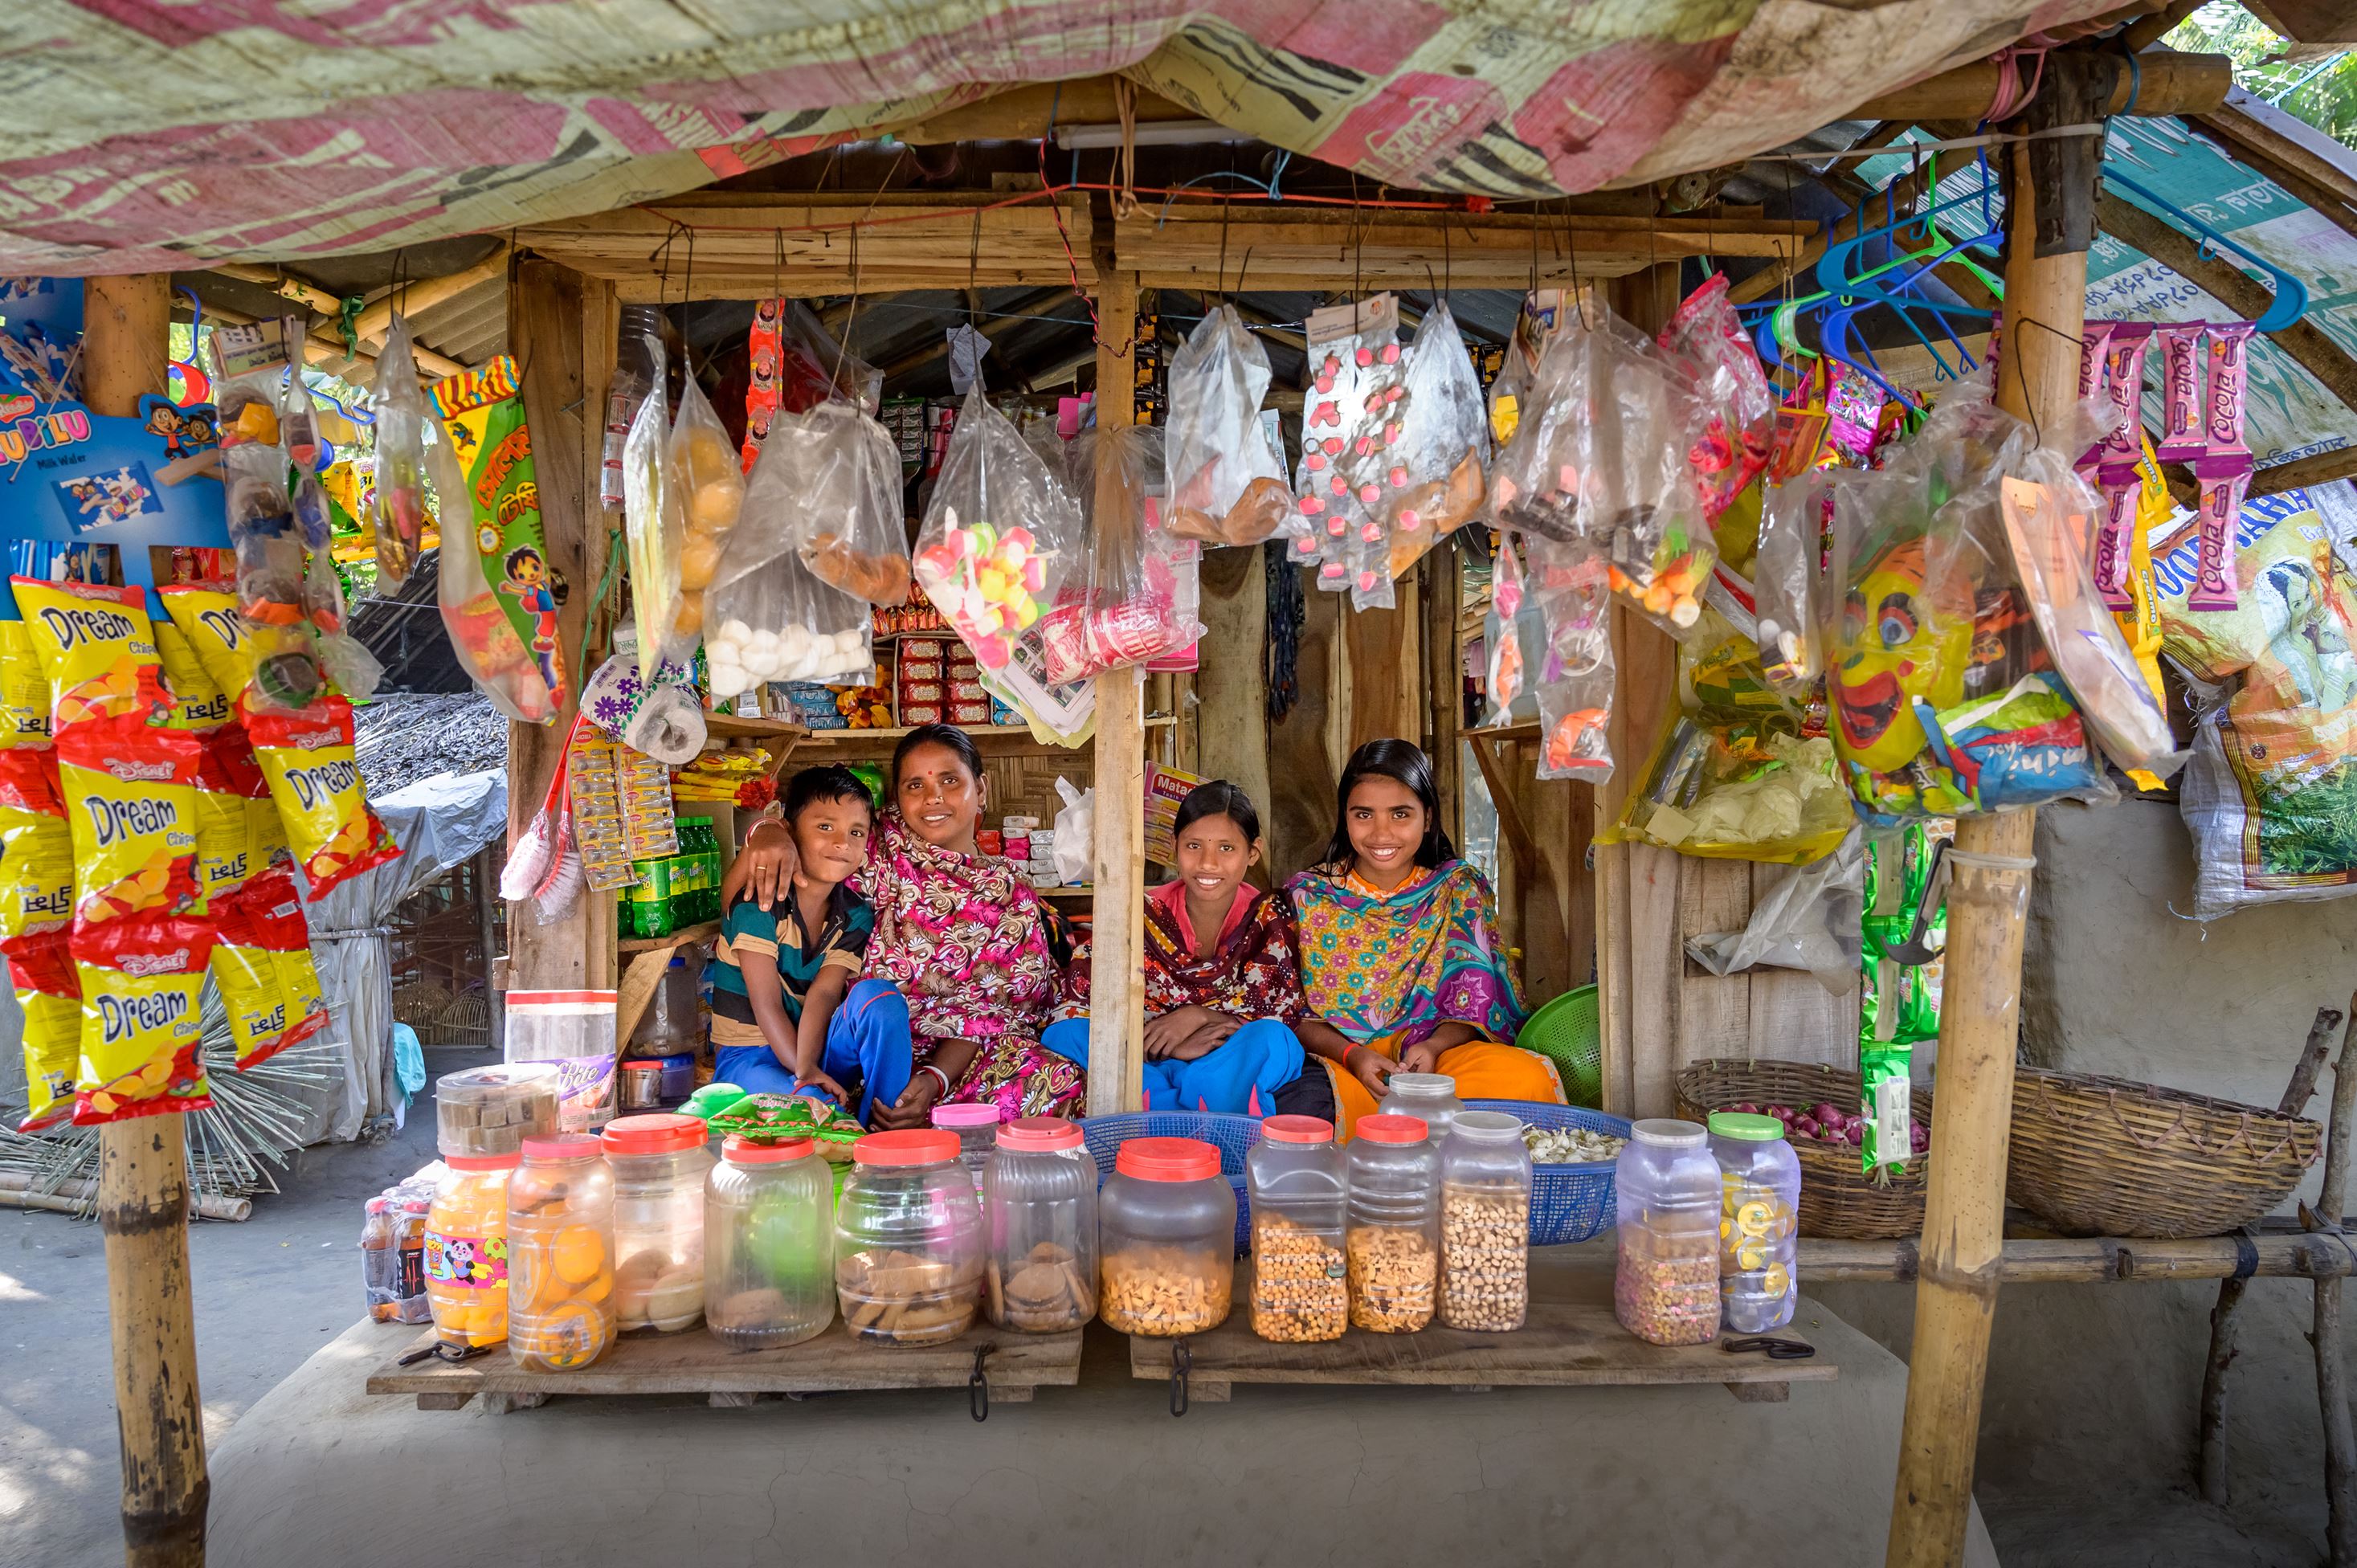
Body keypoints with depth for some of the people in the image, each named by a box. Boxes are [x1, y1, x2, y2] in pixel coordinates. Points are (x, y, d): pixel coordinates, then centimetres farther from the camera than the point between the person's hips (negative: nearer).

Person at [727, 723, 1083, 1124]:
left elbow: (979, 1012, -2)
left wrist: (934, 1079, -22)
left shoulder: (1012, 898, 7)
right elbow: (734, 900, 0)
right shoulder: (881, 853, 2)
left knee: (1058, 1080, -26)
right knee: (873, 994, -33)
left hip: (952, 1059, 1)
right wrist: (768, 833, -23)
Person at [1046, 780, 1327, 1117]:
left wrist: (1199, 1015, -18)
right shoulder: (1145, 914, -3)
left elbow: (1285, 1014, -6)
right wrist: (1176, 1046, -21)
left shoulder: (1270, 916, -2)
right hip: (1149, 1064, 2)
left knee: (1271, 1040, -34)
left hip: (1237, 1067, -2)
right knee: (1063, 1034, -24)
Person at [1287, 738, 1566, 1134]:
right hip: (1334, 1054, -2)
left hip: (1435, 1055, 2)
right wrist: (1351, 1055, -18)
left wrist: (1432, 1047, -18)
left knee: (1527, 1076, -29)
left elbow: (1473, 1004, 4)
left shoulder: (1461, 890, 7)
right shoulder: (1305, 896, 4)